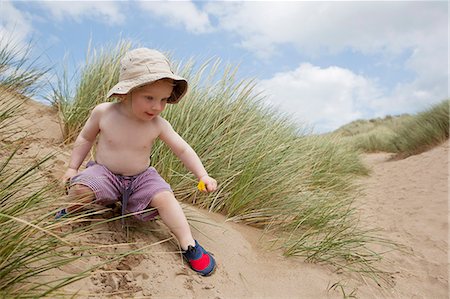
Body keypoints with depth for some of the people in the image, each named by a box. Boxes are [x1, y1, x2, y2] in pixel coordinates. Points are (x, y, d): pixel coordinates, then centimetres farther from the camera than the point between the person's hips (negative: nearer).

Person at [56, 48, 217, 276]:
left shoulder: (158, 125, -14)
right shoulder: (103, 112, -15)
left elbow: (183, 149, -8)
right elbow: (85, 138, 2)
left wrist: (202, 175, -16)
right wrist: (73, 167, 3)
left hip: (141, 178, 0)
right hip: (104, 172, 0)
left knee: (165, 197, -23)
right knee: (80, 187, -28)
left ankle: (189, 245, -13)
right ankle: (67, 213, 8)